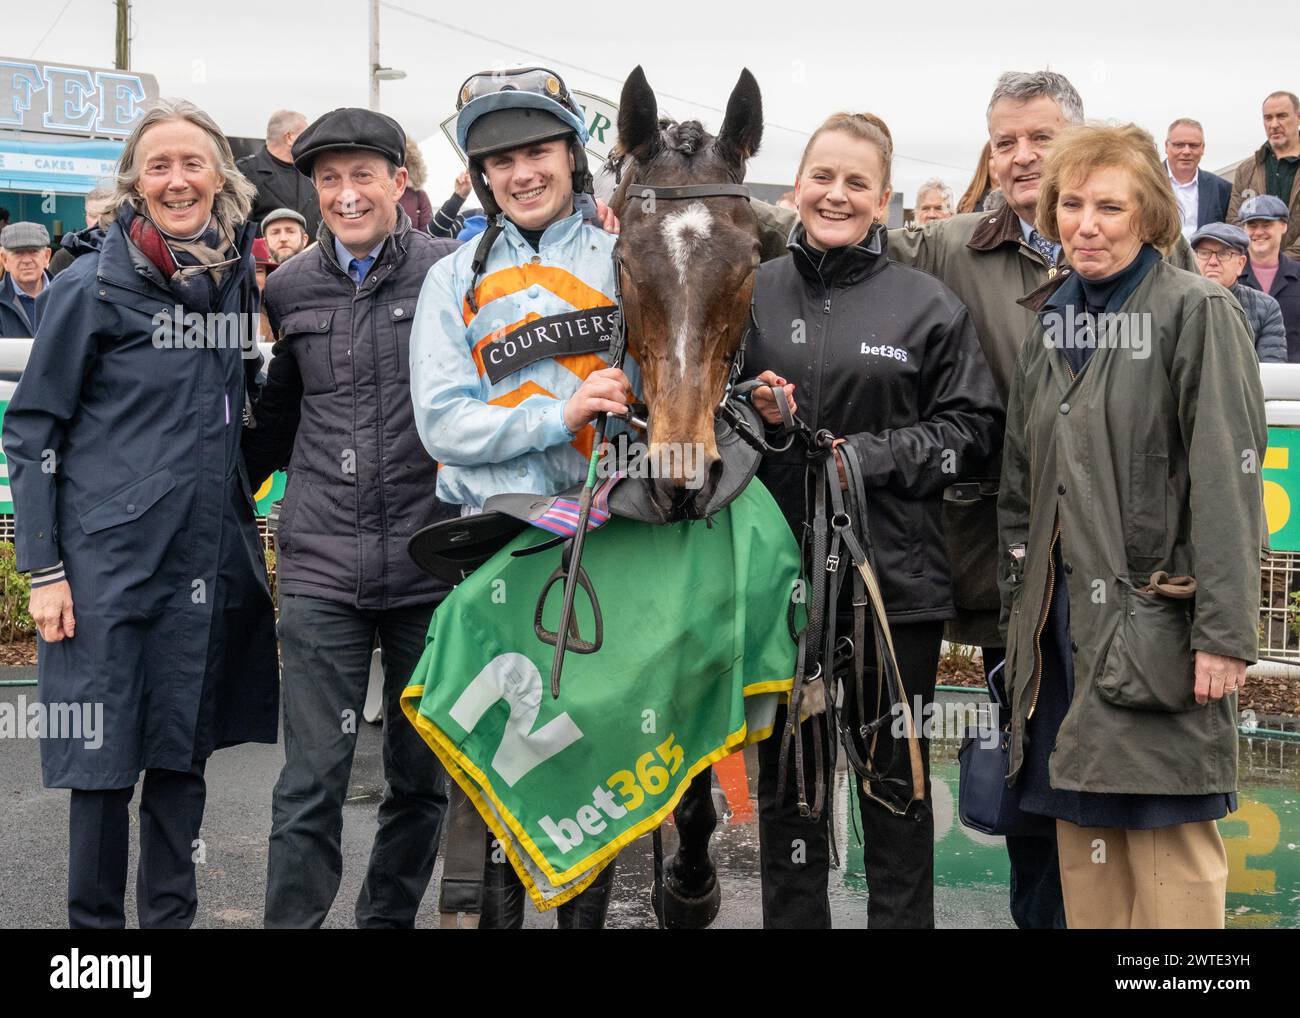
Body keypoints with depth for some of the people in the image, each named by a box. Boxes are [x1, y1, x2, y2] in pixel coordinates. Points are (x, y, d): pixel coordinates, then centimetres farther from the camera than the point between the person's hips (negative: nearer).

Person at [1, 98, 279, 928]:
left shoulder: (239, 279, 8)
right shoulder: (92, 287, -6)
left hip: (211, 558, 4)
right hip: (111, 557, -4)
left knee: (183, 751, 10)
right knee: (106, 763, 0)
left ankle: (171, 916, 22)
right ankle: (94, 923, 14)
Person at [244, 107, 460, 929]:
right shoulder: (292, 289, 8)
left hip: (431, 565, -1)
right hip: (321, 565, 1)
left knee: (423, 776, 12)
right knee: (312, 781, 0)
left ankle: (390, 918, 29)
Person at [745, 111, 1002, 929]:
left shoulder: (928, 303, -2)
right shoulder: (754, 294, 5)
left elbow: (973, 429, -3)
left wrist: (872, 454, -15)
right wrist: (756, 420, -7)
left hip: (897, 577, -2)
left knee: (897, 783, 9)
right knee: (785, 781, 14)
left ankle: (902, 917, 24)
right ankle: (791, 918, 29)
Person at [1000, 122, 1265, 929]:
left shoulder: (1197, 313, -7)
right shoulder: (1053, 322, 13)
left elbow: (1229, 481, -13)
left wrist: (1225, 632, -17)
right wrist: (1019, 602, 12)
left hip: (1156, 620, -6)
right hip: (1065, 614, 6)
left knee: (1167, 832, -3)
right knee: (1083, 829, 11)